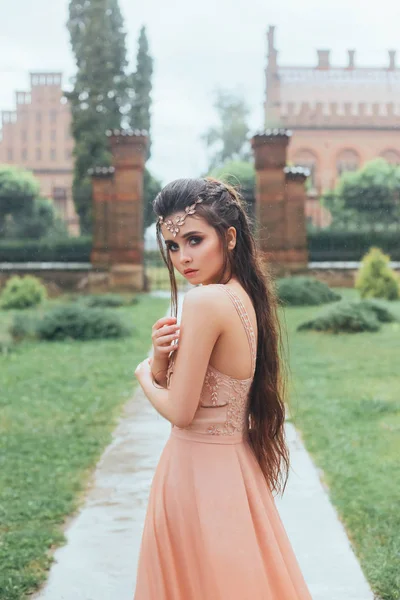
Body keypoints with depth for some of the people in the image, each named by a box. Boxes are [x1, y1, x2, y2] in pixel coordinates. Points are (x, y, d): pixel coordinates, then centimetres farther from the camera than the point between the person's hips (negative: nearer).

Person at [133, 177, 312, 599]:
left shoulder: (204, 300, -23)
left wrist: (144, 373, -1)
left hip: (198, 470, -9)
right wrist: (161, 358, -12)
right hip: (233, 463, 9)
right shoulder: (243, 295, 4)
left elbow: (180, 412, -19)